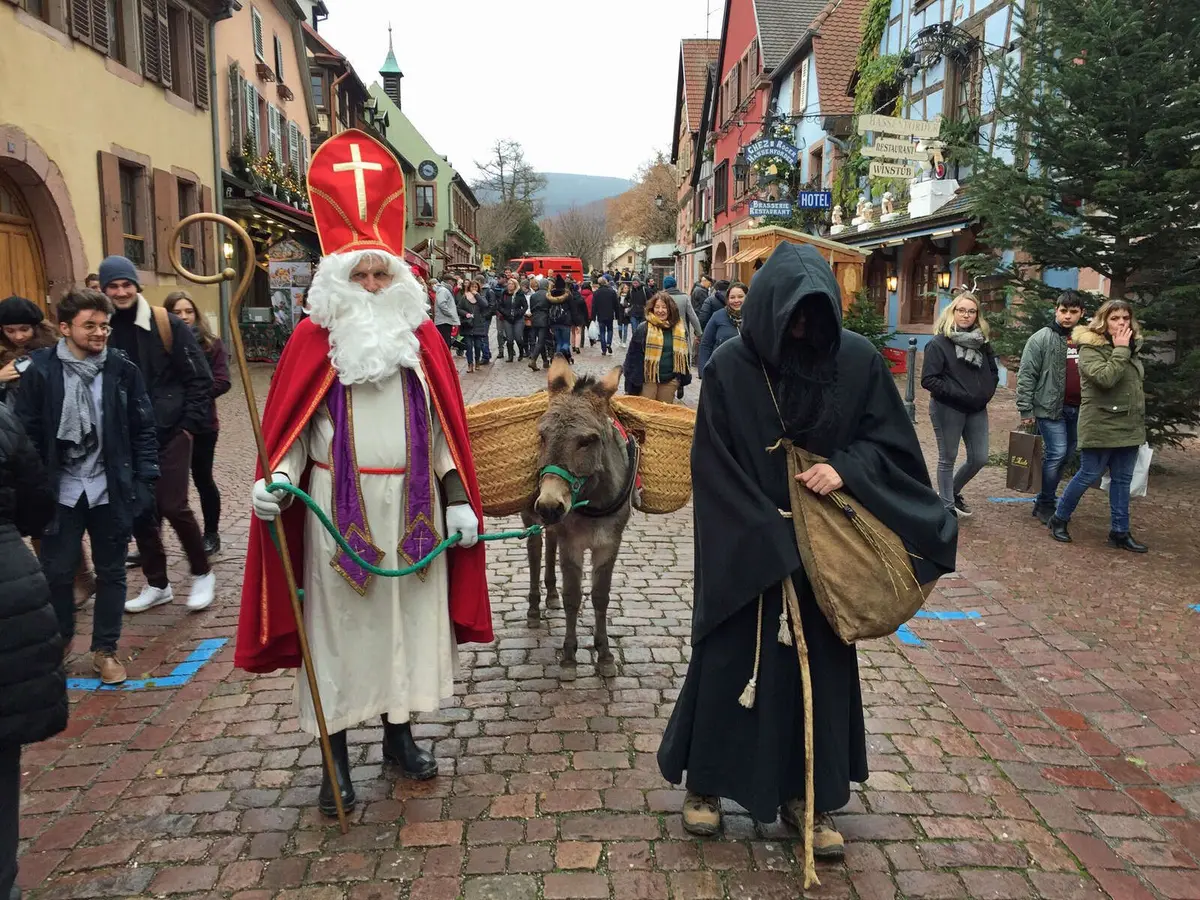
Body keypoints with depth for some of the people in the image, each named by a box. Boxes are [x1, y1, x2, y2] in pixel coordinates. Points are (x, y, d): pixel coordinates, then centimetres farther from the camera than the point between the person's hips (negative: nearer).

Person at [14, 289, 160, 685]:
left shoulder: (123, 369, -4)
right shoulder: (40, 370, -6)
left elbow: (144, 429, 0)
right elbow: (26, 433, -2)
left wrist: (145, 480, -4)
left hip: (110, 489, 1)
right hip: (60, 490, 0)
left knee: (111, 572, 10)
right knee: (56, 571, 10)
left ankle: (105, 650, 25)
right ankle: (56, 644, 32)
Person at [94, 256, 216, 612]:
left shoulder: (166, 324, -5)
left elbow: (199, 377, -4)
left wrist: (191, 424, -7)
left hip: (170, 432, -4)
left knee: (173, 506, -7)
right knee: (139, 511, 9)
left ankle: (202, 573, 15)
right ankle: (156, 583, 24)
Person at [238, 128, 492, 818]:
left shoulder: (422, 338, 5)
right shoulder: (313, 340, -2)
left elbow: (443, 426, 6)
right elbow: (291, 426, -1)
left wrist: (459, 500, 1)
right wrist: (277, 480, -19)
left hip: (410, 502, 3)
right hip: (338, 506, -2)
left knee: (407, 613, 11)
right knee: (338, 621, 5)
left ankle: (400, 732, 31)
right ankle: (337, 759, 19)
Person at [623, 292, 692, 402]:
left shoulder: (680, 329, 4)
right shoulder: (643, 328, -7)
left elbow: (684, 355, 13)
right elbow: (633, 356, -6)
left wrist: (683, 379, 11)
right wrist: (630, 385, -8)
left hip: (670, 381, 3)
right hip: (648, 380, -3)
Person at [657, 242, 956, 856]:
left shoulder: (858, 360, -4)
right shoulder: (730, 368, -12)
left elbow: (890, 438, 4)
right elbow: (715, 469, -12)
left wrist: (847, 468, -18)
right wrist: (775, 546, -16)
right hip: (745, 552, -2)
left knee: (821, 664, 10)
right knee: (730, 661, 8)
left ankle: (808, 795, 28)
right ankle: (705, 782, 28)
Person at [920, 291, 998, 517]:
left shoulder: (982, 342, 7)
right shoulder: (939, 343, -11)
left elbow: (993, 371, 19)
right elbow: (928, 379, -16)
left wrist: (987, 392, 2)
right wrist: (956, 394, -20)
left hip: (977, 409, 6)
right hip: (948, 409, -6)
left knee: (979, 459, 10)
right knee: (948, 458, 6)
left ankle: (953, 491, 34)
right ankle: (947, 506, 19)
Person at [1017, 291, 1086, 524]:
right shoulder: (1041, 338, -6)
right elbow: (1026, 376, -8)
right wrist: (1026, 410, -11)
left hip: (1077, 408, 6)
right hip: (1050, 407, -6)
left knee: (1067, 455, 12)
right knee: (1057, 454, -10)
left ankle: (1047, 500, 26)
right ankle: (1046, 504, 4)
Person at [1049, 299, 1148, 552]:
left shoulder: (1133, 347, 12)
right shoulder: (1090, 348, -12)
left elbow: (1137, 386, 21)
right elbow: (1105, 378, -28)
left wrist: (1140, 423, 20)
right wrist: (1120, 349, -20)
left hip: (1130, 427, 7)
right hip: (1100, 427, -7)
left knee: (1122, 480, 10)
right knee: (1088, 475, -1)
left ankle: (1120, 532, 16)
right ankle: (1059, 519, 16)